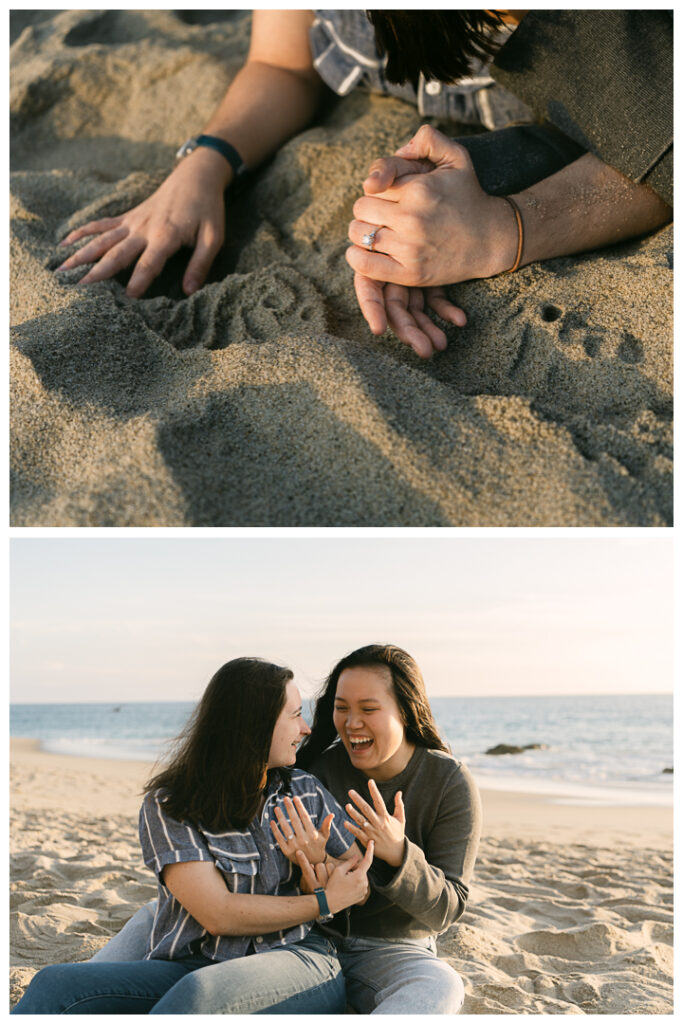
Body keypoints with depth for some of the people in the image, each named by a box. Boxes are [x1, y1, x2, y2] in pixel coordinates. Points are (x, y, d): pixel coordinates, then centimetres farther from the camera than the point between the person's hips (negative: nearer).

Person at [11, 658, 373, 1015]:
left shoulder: (307, 792, 14)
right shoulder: (169, 806, 1)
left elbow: (361, 886, 14)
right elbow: (218, 915, -9)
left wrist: (317, 868, -8)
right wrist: (324, 902, -6)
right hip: (189, 967, 0)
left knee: (201, 991, -36)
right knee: (55, 985, -26)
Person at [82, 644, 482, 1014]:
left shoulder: (450, 784, -11)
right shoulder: (322, 766, -4)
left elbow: (448, 909, -12)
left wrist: (398, 853, -32)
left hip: (390, 952, -4)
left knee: (440, 989, -41)